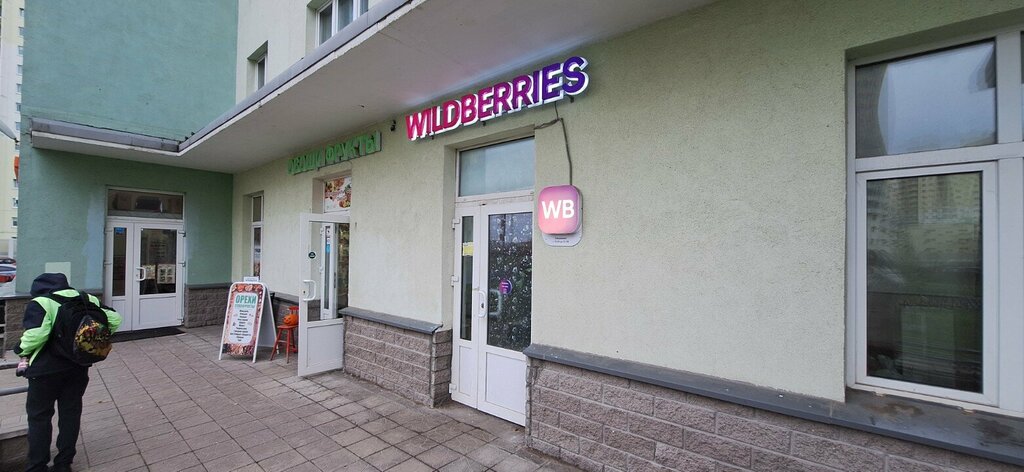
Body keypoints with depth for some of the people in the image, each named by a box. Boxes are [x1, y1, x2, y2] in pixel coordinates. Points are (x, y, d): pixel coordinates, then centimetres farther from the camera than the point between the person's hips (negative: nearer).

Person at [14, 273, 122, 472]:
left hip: (47, 368, -4)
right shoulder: (87, 300, 6)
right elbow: (114, 319, 3)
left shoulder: (40, 303, -10)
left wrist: (23, 352, -5)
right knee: (71, 412, 15)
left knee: (39, 416, 11)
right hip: (79, 366, 5)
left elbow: (36, 334, -24)